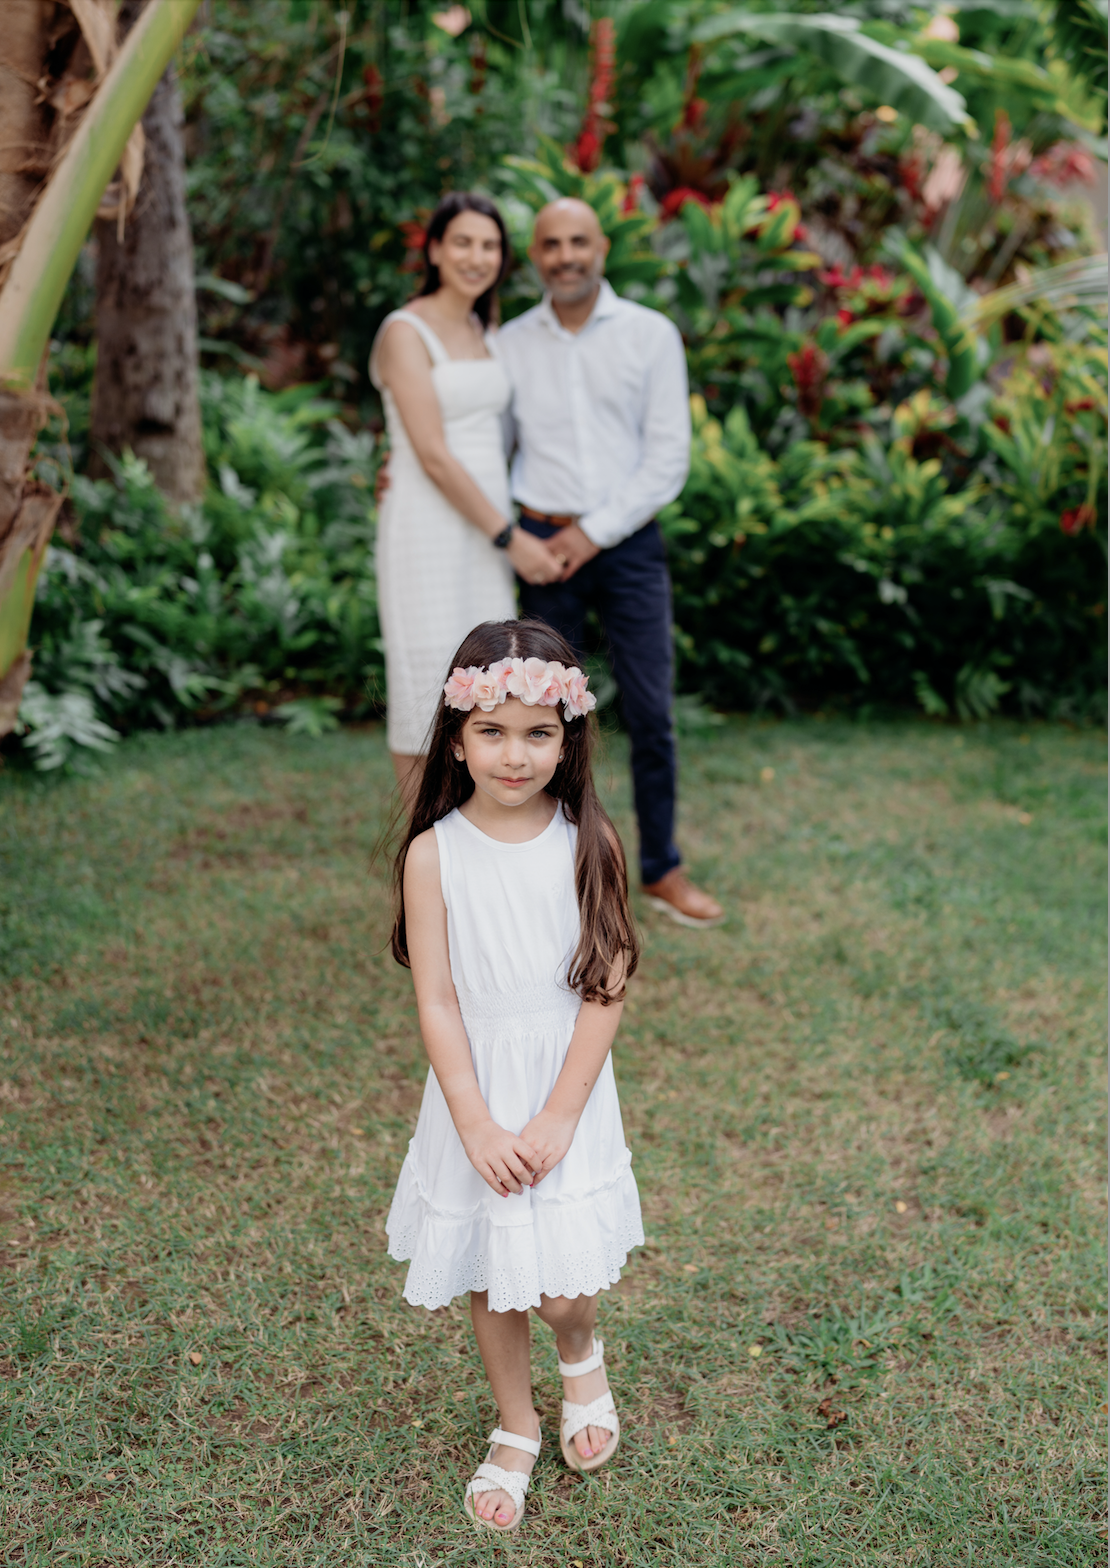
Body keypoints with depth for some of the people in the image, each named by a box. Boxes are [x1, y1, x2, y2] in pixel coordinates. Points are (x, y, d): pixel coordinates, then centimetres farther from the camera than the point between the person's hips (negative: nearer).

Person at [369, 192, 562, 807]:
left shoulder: (482, 331, 14)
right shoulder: (405, 332, -11)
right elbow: (432, 455, -17)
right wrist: (510, 540, -16)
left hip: (484, 532, 8)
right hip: (427, 531, -8)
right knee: (429, 693, -2)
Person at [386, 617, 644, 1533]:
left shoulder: (588, 845, -9)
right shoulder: (435, 853, -10)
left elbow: (604, 991, -8)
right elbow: (437, 1002, -9)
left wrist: (556, 1117, -12)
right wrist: (477, 1125, -14)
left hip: (566, 1091, 0)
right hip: (475, 1095, 1)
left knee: (563, 1288, -2)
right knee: (488, 1283, 14)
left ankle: (584, 1356, 35)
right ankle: (515, 1431, 39)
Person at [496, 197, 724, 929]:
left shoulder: (652, 335, 1)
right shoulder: (510, 344, 7)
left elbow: (669, 455, -5)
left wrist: (597, 531, -11)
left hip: (630, 543, -1)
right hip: (546, 543, 1)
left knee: (651, 711, 0)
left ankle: (663, 871, 13)